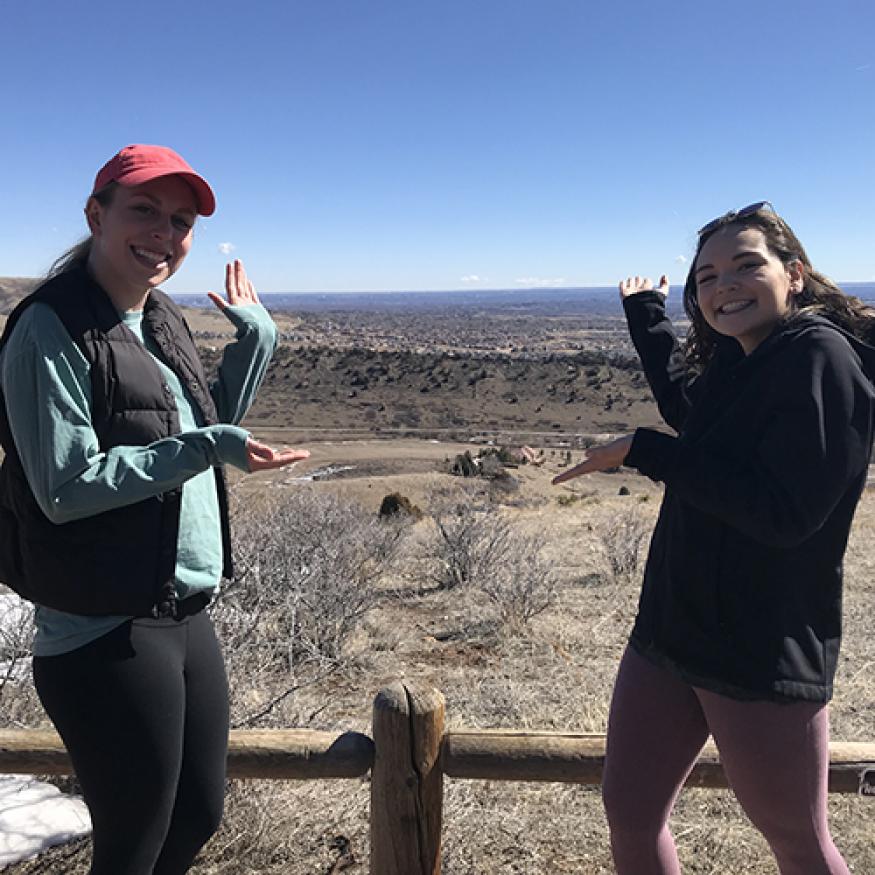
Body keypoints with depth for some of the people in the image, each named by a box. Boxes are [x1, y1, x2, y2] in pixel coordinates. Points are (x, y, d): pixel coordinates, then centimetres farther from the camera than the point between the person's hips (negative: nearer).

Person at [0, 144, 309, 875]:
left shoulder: (165, 320, 9)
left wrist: (254, 339, 9)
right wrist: (208, 446, -23)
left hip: (188, 617, 8)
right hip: (105, 639, -8)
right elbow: (66, 488, -20)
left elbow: (209, 436, 15)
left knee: (200, 816, 22)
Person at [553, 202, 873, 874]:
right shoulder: (735, 361, 10)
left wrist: (643, 452, -20)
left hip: (765, 655, -8)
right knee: (629, 815, 14)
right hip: (670, 632, 8)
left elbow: (783, 512, -24)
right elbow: (687, 407, 34)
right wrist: (646, 313, 41)